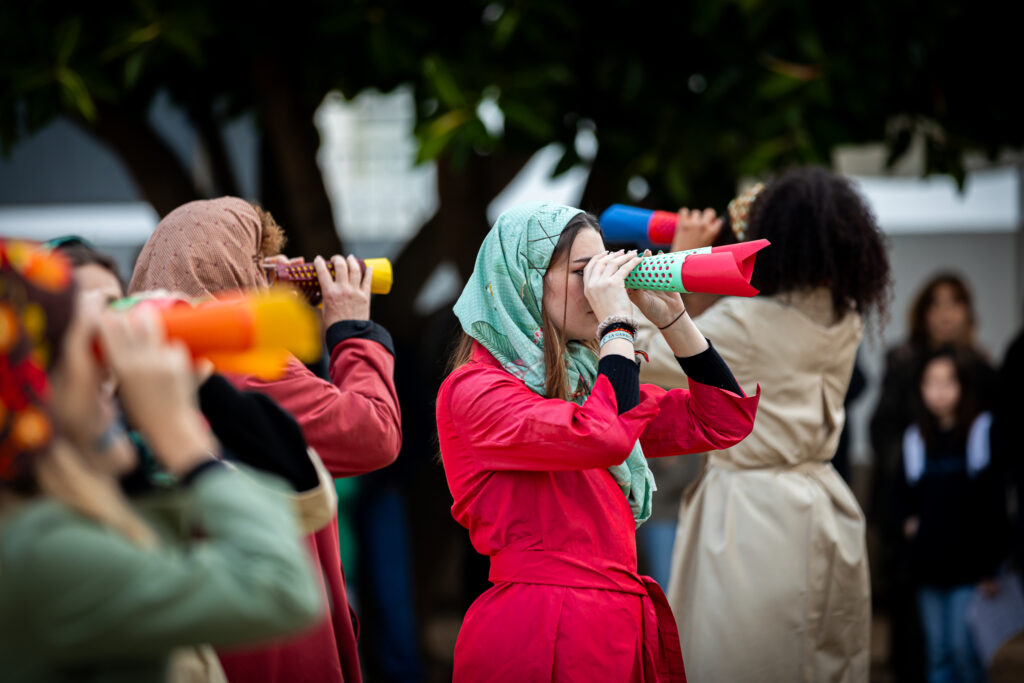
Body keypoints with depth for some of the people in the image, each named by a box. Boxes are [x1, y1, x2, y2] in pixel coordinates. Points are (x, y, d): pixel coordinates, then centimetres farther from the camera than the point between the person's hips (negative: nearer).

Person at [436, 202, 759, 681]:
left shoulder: (588, 382, 16)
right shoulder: (473, 389, -10)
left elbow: (725, 421, 17)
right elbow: (602, 438, -26)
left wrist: (671, 317, 9)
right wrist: (618, 324, -14)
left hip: (626, 632, 8)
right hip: (536, 639, -8)